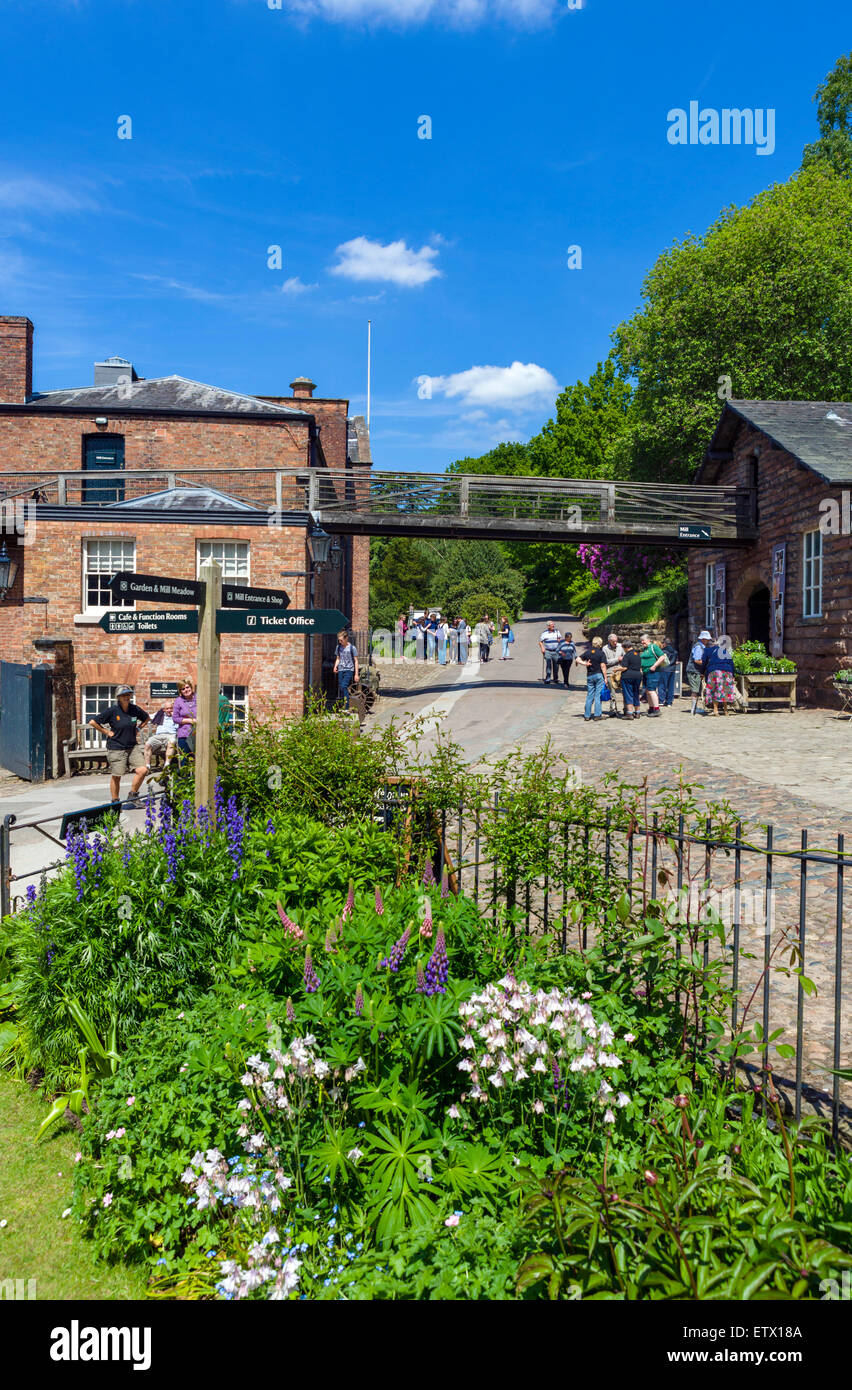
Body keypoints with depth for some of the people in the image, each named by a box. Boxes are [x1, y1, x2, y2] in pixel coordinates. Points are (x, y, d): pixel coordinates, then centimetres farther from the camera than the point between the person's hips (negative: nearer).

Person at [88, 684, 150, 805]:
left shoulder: (135, 709, 1)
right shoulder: (112, 710, -11)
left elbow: (146, 719, 21)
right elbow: (93, 721, -8)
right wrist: (106, 732, -6)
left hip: (132, 747, 3)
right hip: (116, 749, -3)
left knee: (142, 770, -10)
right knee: (116, 776, 4)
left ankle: (133, 796, 11)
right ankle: (115, 802, 20)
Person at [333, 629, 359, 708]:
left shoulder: (351, 648, -5)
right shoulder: (339, 647, 9)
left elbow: (356, 661, -2)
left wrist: (356, 674, -6)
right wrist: (335, 667, 0)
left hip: (349, 670, -6)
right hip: (340, 670, 6)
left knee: (344, 686, -20)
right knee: (340, 687, 3)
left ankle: (347, 706, -18)